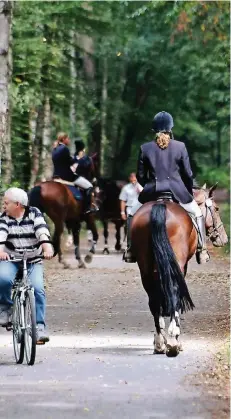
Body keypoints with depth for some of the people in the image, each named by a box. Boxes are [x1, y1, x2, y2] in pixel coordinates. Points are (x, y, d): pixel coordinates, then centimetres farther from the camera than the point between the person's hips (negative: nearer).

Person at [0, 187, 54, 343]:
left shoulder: (34, 213, -4)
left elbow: (42, 230, -21)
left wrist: (47, 247, -40)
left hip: (33, 262, 0)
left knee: (38, 289, -22)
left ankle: (40, 326, -15)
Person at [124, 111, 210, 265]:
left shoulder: (145, 148, -1)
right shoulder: (180, 147, -3)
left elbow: (141, 176, 5)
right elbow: (188, 174, 2)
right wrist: (189, 191, 20)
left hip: (152, 191, 1)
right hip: (177, 191, -1)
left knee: (133, 215, 25)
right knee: (198, 213, 22)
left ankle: (130, 249, 17)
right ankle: (202, 250, 14)